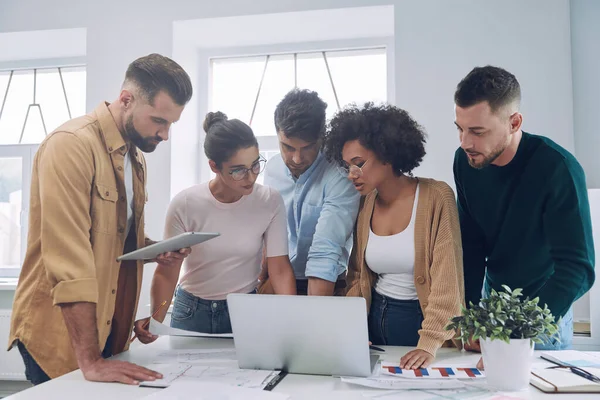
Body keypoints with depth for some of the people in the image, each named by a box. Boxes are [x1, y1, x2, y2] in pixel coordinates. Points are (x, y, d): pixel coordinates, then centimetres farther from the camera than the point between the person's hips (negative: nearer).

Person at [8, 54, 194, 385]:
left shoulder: (134, 155, 9)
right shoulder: (71, 145, -18)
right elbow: (68, 254, -26)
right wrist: (90, 361, -28)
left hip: (109, 330, 8)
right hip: (59, 334, -8)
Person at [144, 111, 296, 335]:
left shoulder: (270, 202, -15)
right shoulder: (185, 205, -16)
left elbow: (280, 270, -14)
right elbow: (167, 272, -11)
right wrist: (155, 323, -23)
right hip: (191, 311, 0)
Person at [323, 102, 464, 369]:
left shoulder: (436, 197, -13)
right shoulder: (365, 204, 2)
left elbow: (447, 279, -18)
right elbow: (357, 275, 7)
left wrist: (429, 343, -26)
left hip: (422, 317, -4)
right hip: (375, 316, 4)